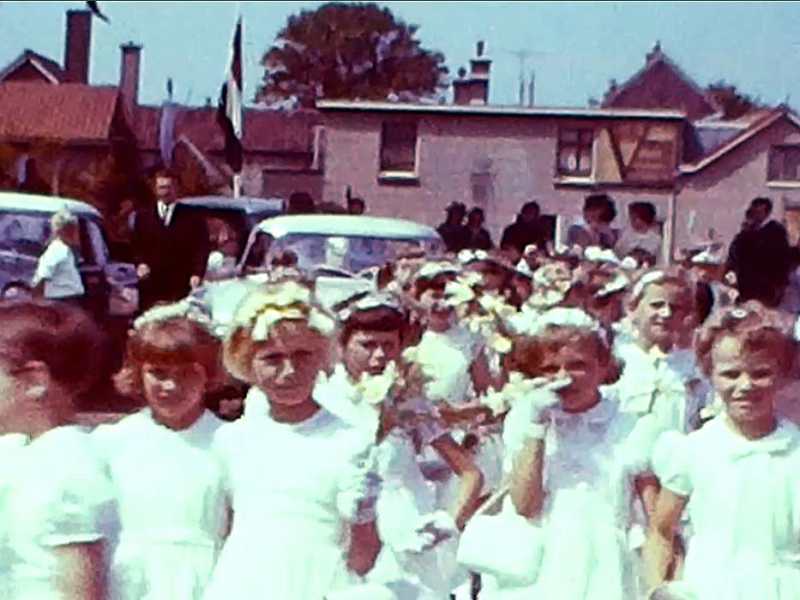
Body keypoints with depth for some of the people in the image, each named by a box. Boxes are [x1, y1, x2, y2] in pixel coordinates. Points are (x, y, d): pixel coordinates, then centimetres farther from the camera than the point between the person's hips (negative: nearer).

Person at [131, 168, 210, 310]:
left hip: (181, 285, -2)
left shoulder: (191, 216, 9)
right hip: (151, 285, 2)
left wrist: (197, 273, -10)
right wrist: (141, 263, -5)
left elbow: (201, 247, 3)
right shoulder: (143, 216, 17)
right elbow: (137, 247, 15)